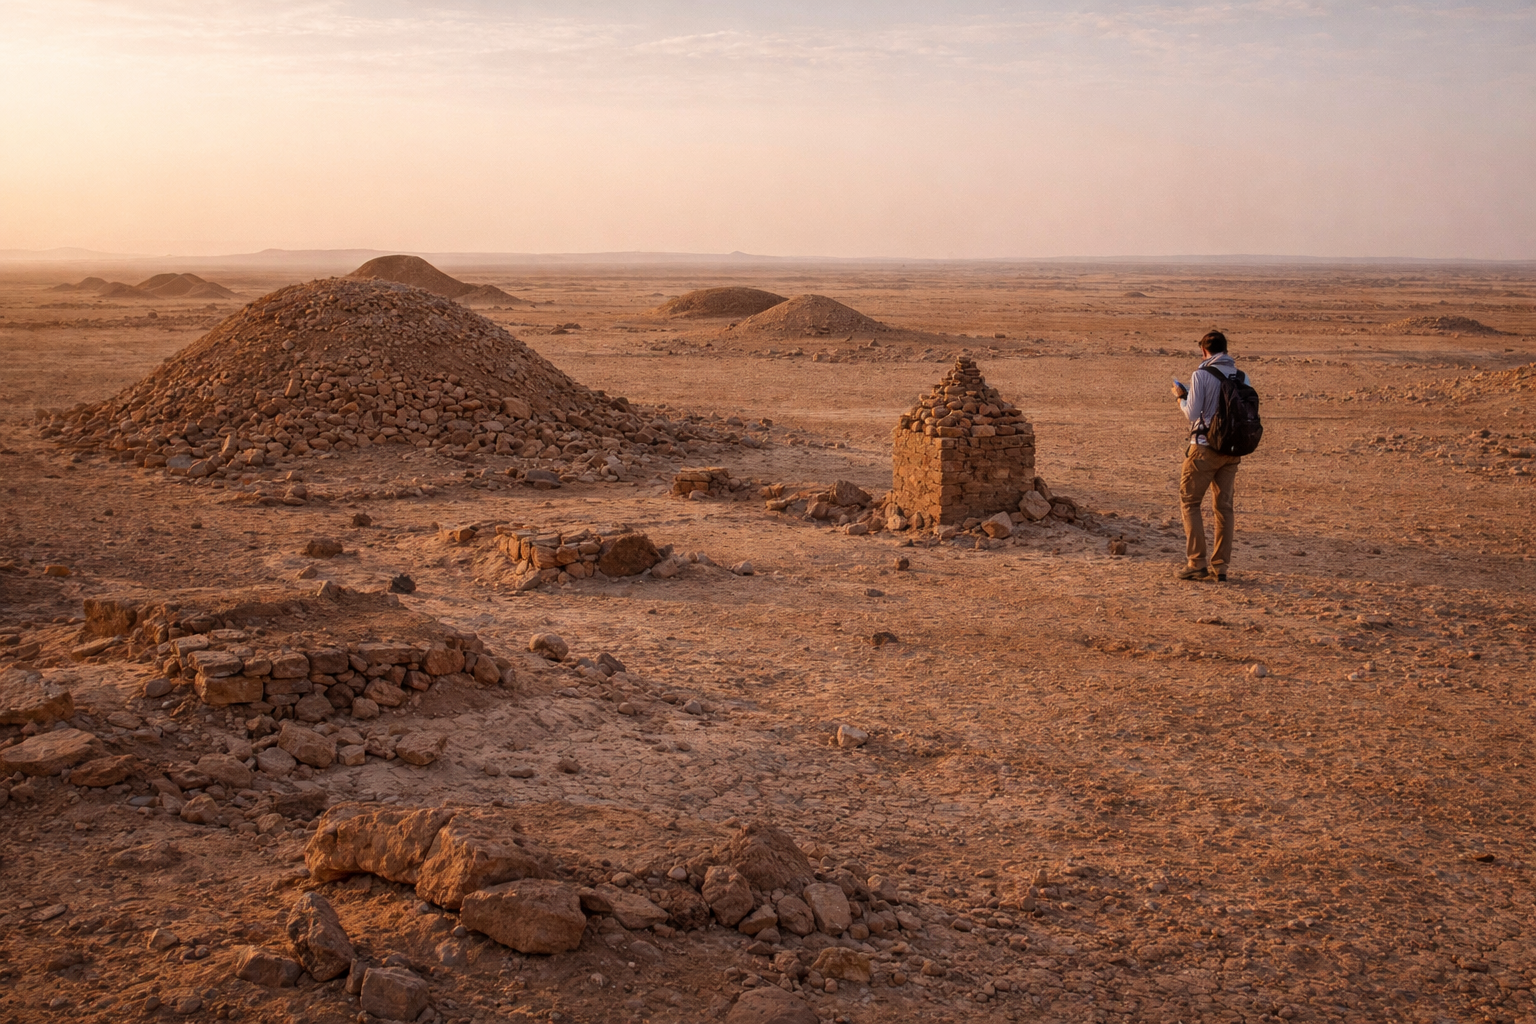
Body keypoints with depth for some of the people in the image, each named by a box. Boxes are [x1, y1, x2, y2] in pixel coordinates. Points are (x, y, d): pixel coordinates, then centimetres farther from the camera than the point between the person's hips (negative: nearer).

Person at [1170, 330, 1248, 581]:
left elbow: (1193, 413, -13)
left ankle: (1197, 563, -2)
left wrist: (1181, 397, 8)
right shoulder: (1242, 376, 5)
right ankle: (1220, 567, 11)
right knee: (1224, 506, 11)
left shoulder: (1202, 374, -10)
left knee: (1189, 502, 5)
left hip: (1206, 447, -5)